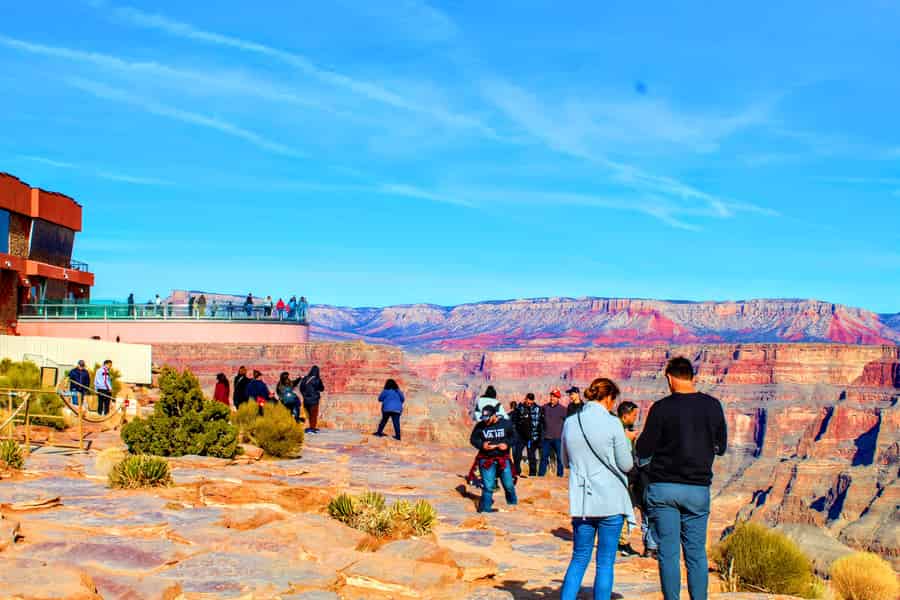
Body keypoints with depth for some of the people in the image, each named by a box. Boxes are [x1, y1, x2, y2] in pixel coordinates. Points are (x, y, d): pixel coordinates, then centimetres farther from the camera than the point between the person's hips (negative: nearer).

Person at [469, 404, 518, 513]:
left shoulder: (506, 423, -2)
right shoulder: (480, 426, -3)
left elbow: (513, 437, 7)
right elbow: (473, 439, 4)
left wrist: (507, 443, -13)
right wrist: (482, 445, -15)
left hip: (503, 459, 1)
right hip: (486, 460, -1)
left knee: (508, 484, 7)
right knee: (488, 485, -4)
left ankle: (513, 503, 31)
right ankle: (485, 507, 9)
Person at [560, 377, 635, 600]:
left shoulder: (570, 422, 4)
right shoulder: (611, 423, -10)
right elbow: (626, 465, -5)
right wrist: (626, 444, 12)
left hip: (581, 500, 4)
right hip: (610, 500, -4)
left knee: (579, 559, 14)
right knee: (605, 562, 6)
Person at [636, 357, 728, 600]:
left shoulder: (662, 408, -9)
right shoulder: (713, 406, 2)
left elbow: (643, 451, -6)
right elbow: (721, 447, 12)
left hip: (663, 488, -2)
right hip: (698, 489, 3)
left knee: (668, 553, 4)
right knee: (696, 553, 9)